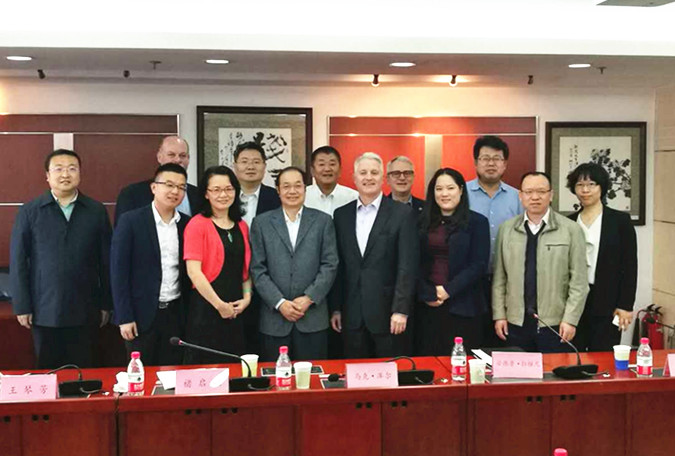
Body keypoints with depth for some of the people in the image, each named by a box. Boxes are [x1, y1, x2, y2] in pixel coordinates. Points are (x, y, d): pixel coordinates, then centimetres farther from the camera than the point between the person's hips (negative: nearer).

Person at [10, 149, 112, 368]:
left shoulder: (96, 211, 3)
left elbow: (106, 260, 5)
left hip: (85, 310, 1)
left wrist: (106, 303, 4)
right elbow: (18, 262, 1)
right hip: (44, 310, 0)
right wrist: (21, 306, -2)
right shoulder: (29, 212, 1)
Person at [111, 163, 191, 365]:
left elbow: (189, 272, 10)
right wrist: (124, 317, -11)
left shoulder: (187, 224, 6)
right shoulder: (130, 221, -6)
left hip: (175, 315, 3)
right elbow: (119, 271, -7)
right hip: (142, 314, -3)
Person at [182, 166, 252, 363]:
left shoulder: (242, 226, 12)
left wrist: (247, 297, 2)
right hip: (206, 308, -6)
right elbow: (193, 271, -13)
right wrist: (219, 305, -12)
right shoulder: (197, 224, -7)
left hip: (237, 310, 6)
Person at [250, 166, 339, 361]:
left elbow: (330, 265, 2)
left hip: (313, 319, 0)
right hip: (274, 319, 0)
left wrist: (309, 298, -8)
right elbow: (257, 269, 2)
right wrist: (279, 302, -8)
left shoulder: (323, 221, 7)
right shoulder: (261, 223, 7)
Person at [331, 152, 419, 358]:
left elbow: (407, 266, -7)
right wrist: (335, 308, 8)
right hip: (352, 315, 3)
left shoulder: (403, 214, -2)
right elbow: (338, 266, 11)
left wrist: (401, 310, -13)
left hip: (387, 313, -3)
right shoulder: (341, 215, 10)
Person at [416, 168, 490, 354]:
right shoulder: (423, 222, 11)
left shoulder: (477, 222, 3)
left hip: (462, 308, -2)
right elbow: (417, 264, 6)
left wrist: (448, 290, -11)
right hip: (428, 305, 3)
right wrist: (428, 293, -7)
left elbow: (478, 265, -5)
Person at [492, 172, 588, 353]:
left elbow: (579, 280, -4)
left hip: (555, 324, -2)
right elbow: (499, 277, 7)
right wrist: (499, 315, 3)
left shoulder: (571, 229, -3)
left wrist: (570, 319, -8)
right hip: (516, 323, 2)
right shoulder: (506, 229, 6)